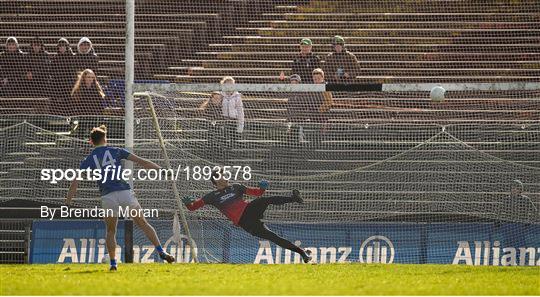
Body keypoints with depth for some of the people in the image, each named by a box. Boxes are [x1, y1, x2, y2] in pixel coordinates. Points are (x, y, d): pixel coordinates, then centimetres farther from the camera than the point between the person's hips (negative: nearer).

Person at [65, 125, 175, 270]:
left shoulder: (88, 160, 12)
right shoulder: (116, 151, 11)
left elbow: (75, 183, 8)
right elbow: (141, 161, 5)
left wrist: (67, 204, 13)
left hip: (108, 197, 0)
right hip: (125, 192, 0)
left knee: (110, 231, 16)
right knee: (143, 223, 8)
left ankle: (113, 263, 8)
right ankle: (161, 252, -1)